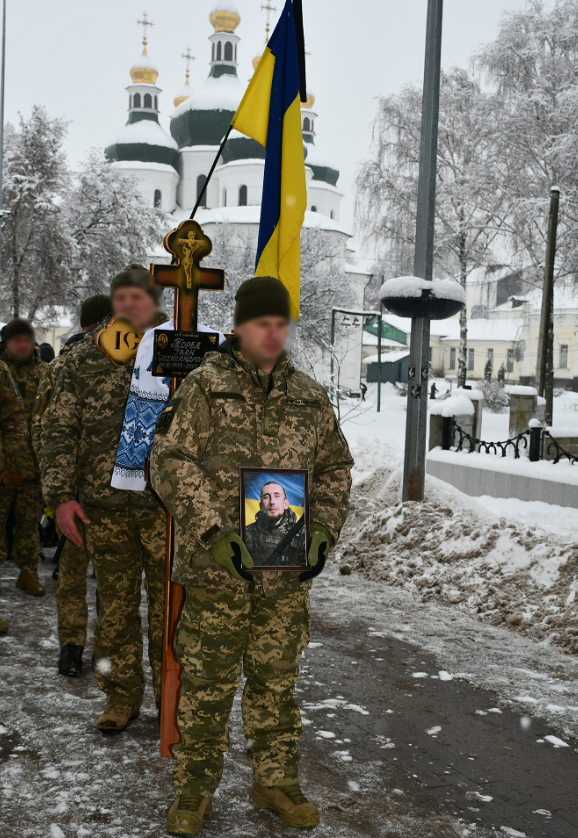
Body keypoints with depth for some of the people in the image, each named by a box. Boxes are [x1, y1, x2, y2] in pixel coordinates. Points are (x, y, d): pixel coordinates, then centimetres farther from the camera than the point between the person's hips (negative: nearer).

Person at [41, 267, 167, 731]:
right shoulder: (85, 359, 6)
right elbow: (59, 429, 6)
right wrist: (62, 494, -1)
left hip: (167, 505, -1)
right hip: (104, 506, 2)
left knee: (168, 605, 6)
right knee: (115, 606, 11)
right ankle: (122, 696, 26)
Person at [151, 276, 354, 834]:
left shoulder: (309, 398, 9)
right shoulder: (204, 388, -4)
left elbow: (335, 468, 17)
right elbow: (170, 463, -9)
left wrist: (322, 532, 2)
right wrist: (213, 535, -17)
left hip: (287, 573, 4)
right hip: (217, 570, -3)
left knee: (276, 682, 15)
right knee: (207, 684, 6)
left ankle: (275, 782, 31)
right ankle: (195, 789, 24)